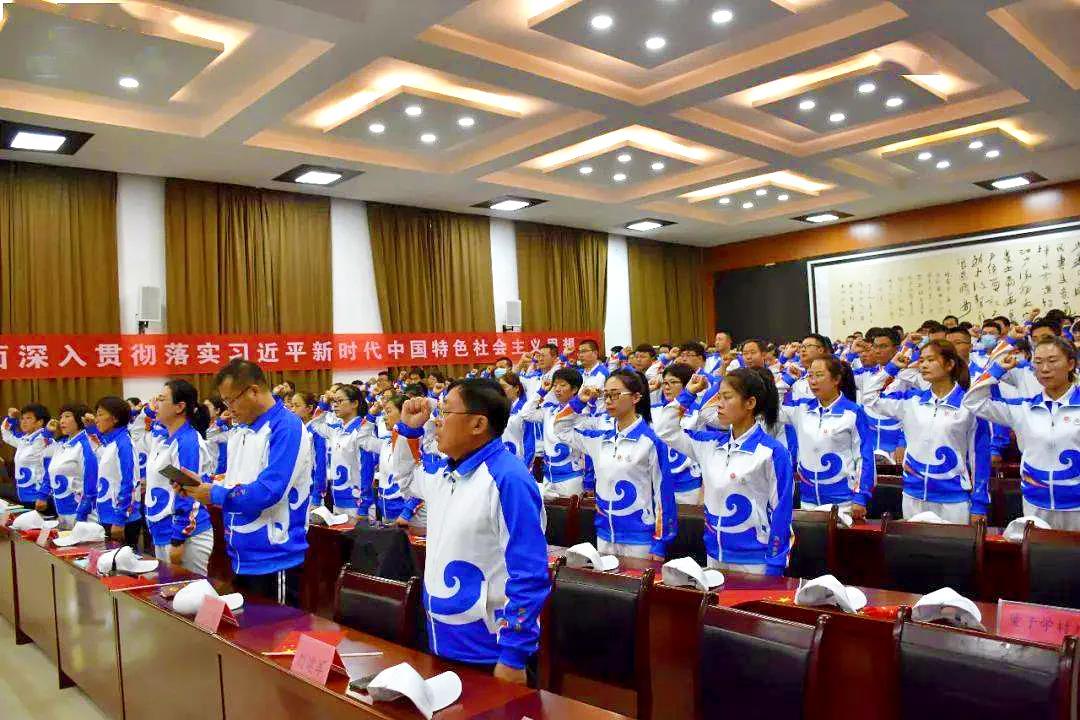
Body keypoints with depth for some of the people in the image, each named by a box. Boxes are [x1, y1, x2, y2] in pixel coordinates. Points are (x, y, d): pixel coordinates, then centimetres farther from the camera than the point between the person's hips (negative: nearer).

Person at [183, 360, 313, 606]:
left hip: (274, 559, -9)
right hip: (242, 557, 9)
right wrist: (201, 487, -1)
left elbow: (268, 491, -24)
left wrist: (215, 494, -14)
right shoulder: (240, 432, 12)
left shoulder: (287, 428, -17)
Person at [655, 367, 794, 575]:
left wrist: (774, 569, -10)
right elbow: (665, 430, 12)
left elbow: (780, 512, -11)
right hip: (714, 555, 6)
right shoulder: (711, 443, 4)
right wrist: (687, 394, 3)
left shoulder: (772, 452, -13)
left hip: (754, 560, -6)